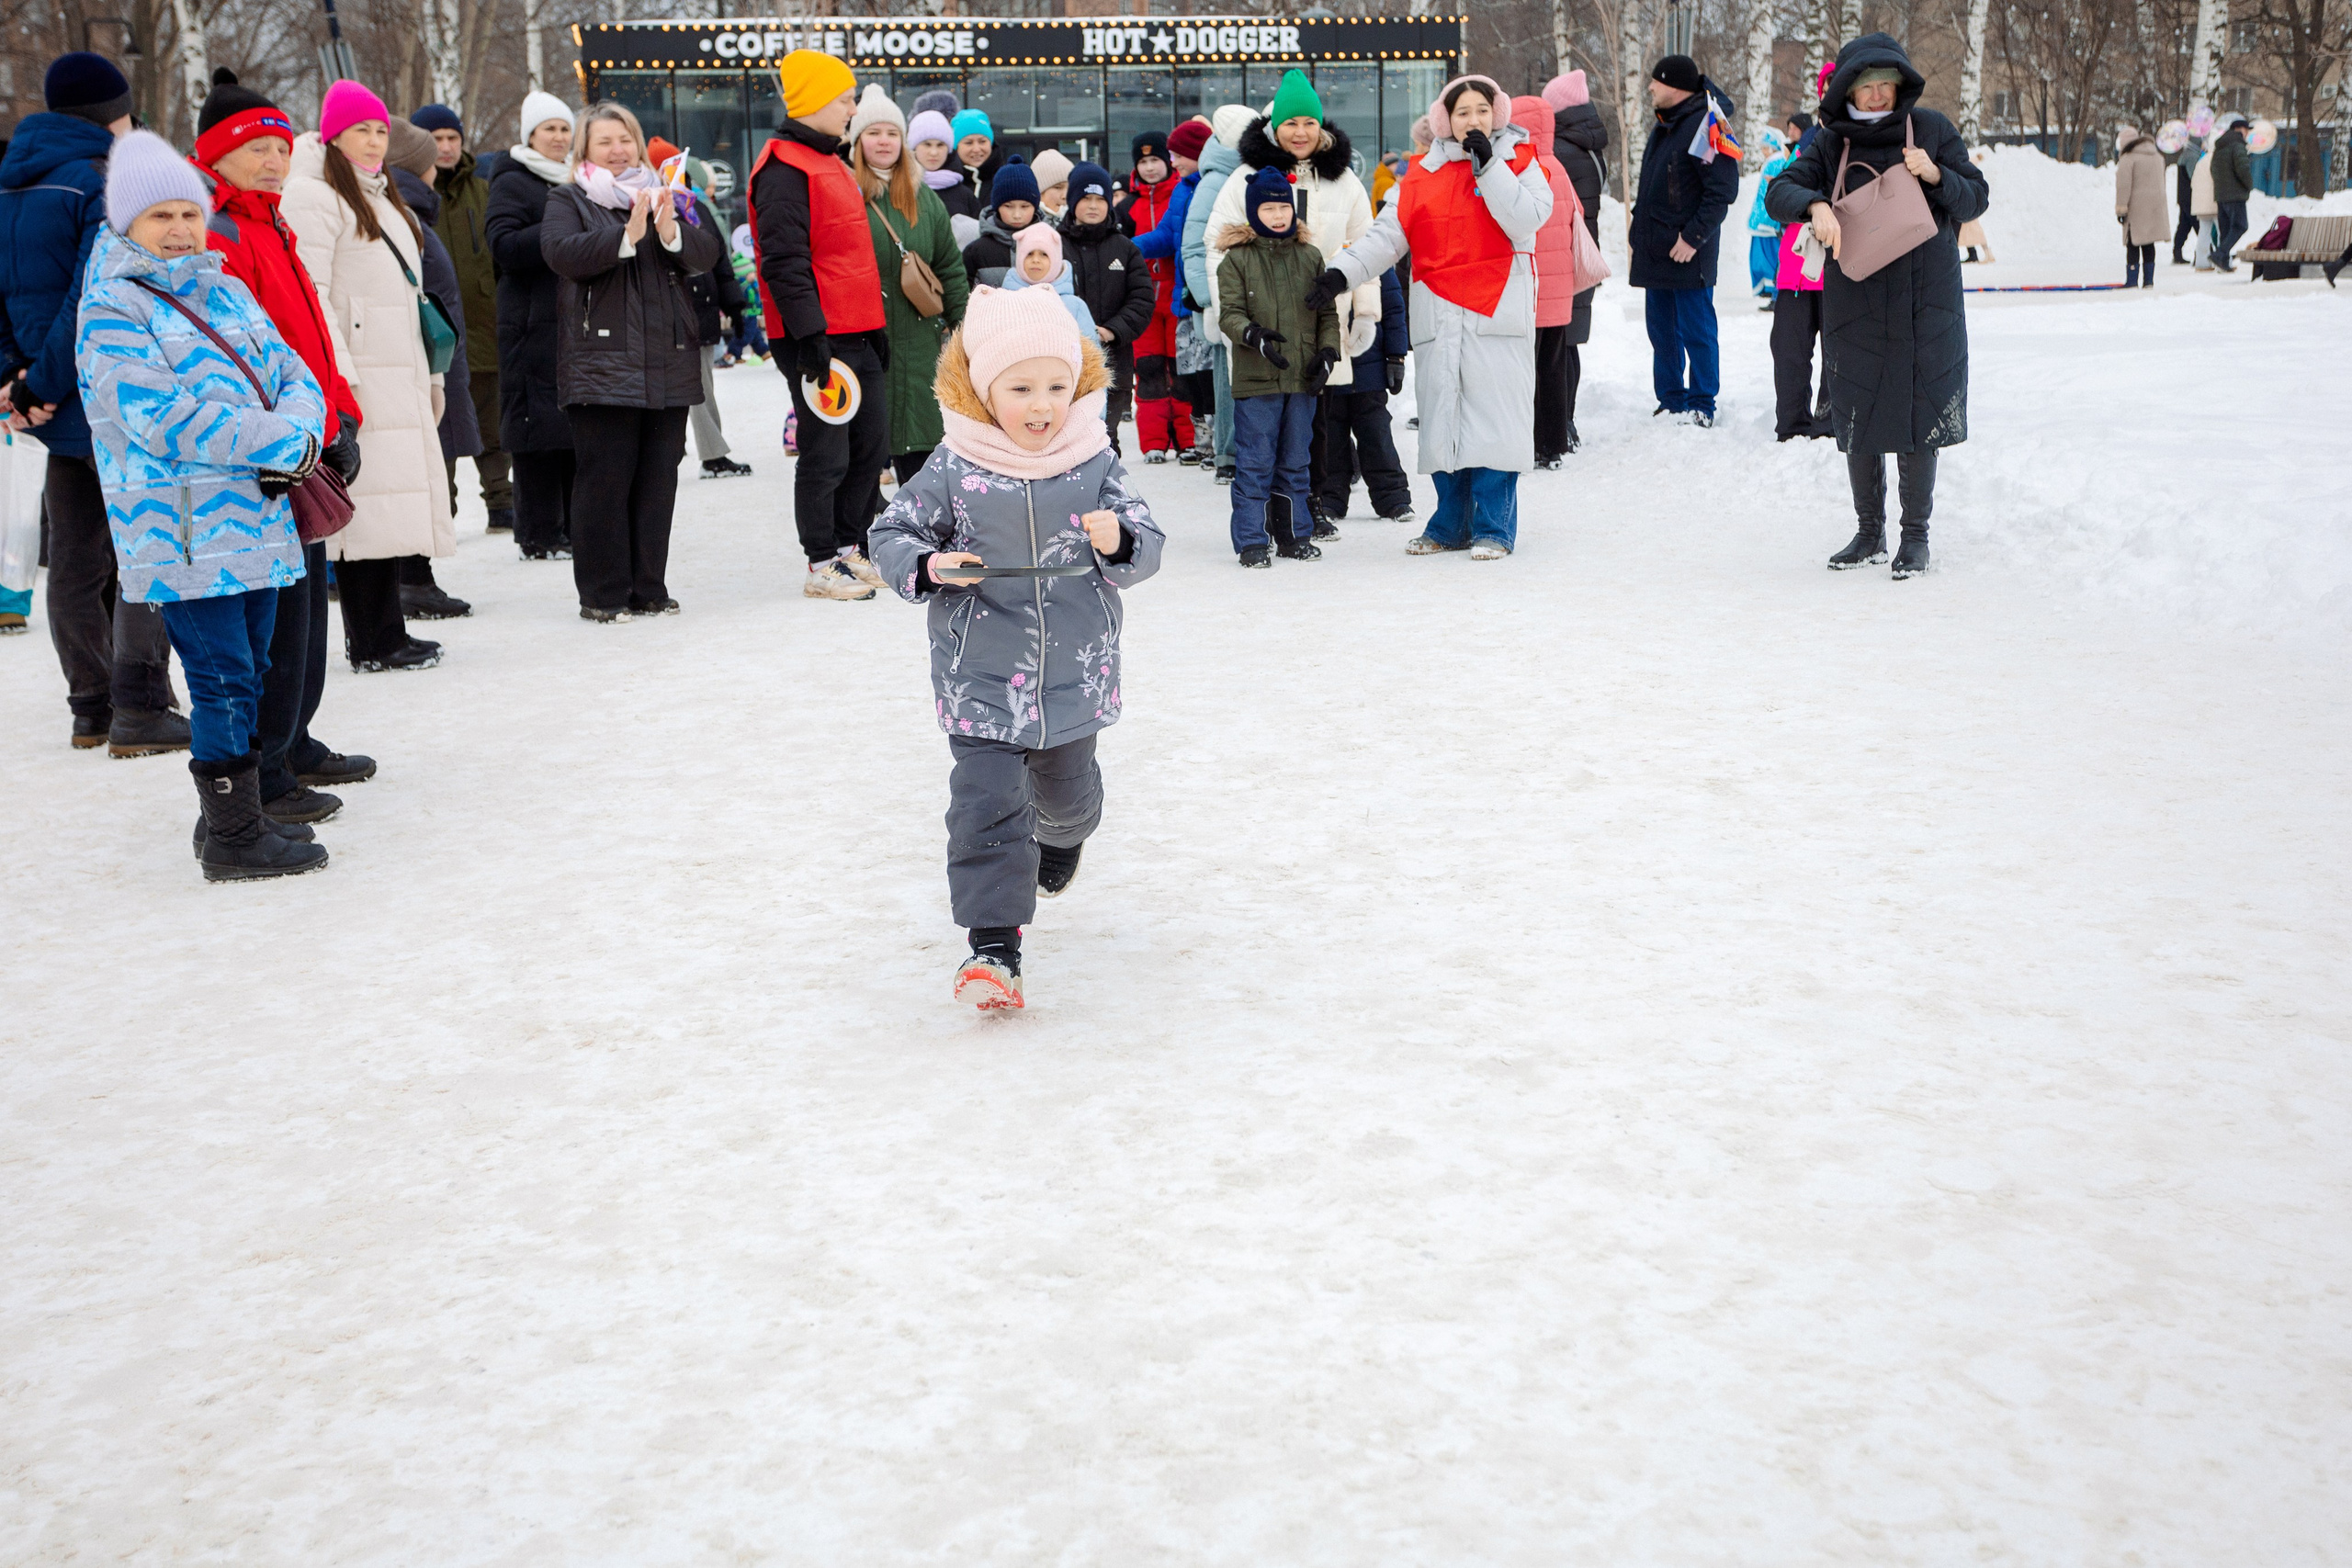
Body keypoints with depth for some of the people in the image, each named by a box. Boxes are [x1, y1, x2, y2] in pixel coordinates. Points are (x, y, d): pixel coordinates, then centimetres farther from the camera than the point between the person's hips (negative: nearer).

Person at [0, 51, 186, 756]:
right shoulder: (104, 182, -13)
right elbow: (97, 297, -22)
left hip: (60, 407, 8)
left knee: (76, 561, 13)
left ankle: (93, 709, 22)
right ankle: (139, 710, -3)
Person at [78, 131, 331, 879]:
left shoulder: (226, 292, 14)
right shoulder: (111, 311, -8)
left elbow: (293, 376, 11)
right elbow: (166, 419, -19)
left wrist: (301, 436, -12)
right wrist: (280, 443, -18)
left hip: (256, 520, 8)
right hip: (182, 531, -7)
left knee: (248, 673, 15)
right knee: (224, 680, -5)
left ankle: (232, 815, 28)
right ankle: (232, 838, 4)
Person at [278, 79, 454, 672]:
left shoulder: (384, 197, 24)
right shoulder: (313, 196, -5)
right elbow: (307, 295, -14)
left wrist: (428, 374, 22)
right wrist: (337, 376, -21)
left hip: (399, 376, 9)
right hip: (356, 374, -9)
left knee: (390, 501, 8)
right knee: (364, 502, -10)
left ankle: (384, 633, 12)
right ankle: (373, 641, -7)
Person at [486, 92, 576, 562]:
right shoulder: (513, 184, -2)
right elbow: (504, 246, -15)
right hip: (533, 325, -7)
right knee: (540, 425, -8)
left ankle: (575, 527, 15)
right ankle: (538, 535, -4)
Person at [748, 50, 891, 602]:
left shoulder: (831, 163, 20)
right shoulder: (785, 169, -12)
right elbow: (783, 261, -19)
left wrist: (876, 324, 23)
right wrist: (810, 334, -23)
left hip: (855, 335, 10)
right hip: (817, 338, -10)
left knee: (871, 442, 12)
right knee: (826, 452, -4)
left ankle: (849, 549, 23)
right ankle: (822, 566, 5)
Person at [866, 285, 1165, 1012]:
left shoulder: (1095, 465, -5)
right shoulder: (952, 471, -10)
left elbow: (1147, 547, -1)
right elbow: (891, 535, 0)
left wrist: (1119, 543, -24)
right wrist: (928, 567, -20)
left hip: (1074, 674, 2)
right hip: (982, 679, -2)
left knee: (1066, 787, 23)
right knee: (987, 802, -10)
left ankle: (1062, 836, 60)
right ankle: (993, 942, -4)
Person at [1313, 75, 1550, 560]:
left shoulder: (1519, 163, 6)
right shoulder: (1422, 175, 13)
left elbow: (1526, 220, -11)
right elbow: (1386, 236, 6)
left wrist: (1488, 164, -12)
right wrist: (1341, 272, -8)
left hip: (1498, 311, -3)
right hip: (1438, 316, 3)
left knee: (1492, 416, -5)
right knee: (1443, 421, 7)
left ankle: (1493, 528, 4)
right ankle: (1451, 524, 19)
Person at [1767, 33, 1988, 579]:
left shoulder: (1931, 129, 3)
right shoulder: (1832, 142, 5)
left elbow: (1975, 199, 5)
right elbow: (1780, 193, -5)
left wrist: (1936, 175, -15)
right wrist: (1816, 205, -26)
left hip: (1926, 302, -2)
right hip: (1855, 303, 2)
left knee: (1920, 419, -1)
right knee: (1858, 422, 7)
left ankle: (1916, 535, 12)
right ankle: (1870, 533, 23)